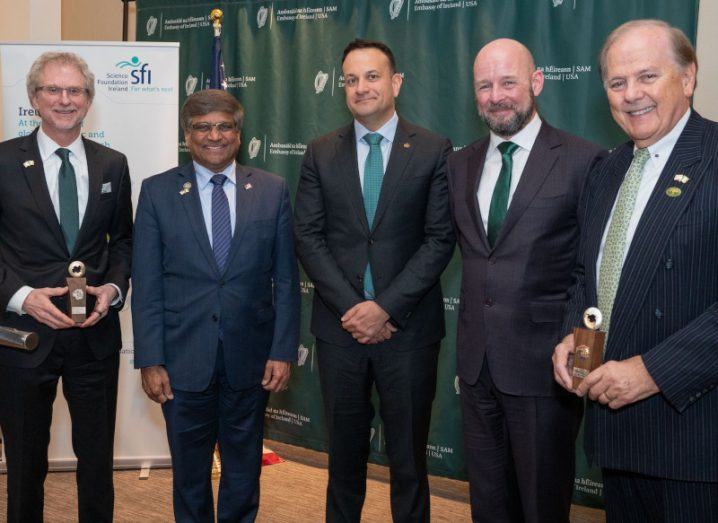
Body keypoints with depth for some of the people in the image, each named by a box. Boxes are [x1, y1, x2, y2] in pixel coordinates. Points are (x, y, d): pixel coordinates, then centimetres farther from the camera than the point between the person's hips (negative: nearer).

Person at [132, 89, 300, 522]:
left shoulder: (273, 190, 2)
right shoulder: (157, 192, 0)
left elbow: (286, 279, 1)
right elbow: (146, 285, -2)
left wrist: (283, 351, -4)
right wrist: (150, 360, -7)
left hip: (250, 359, 1)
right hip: (184, 360, -1)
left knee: (244, 470, 16)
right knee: (189, 472, 14)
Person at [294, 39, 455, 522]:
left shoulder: (434, 151, -1)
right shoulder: (320, 154, 5)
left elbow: (439, 239, -6)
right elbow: (309, 237, 0)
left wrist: (386, 307, -14)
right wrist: (352, 307, -10)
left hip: (408, 325, -2)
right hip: (340, 325, 2)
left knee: (409, 455, 10)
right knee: (344, 450, 15)